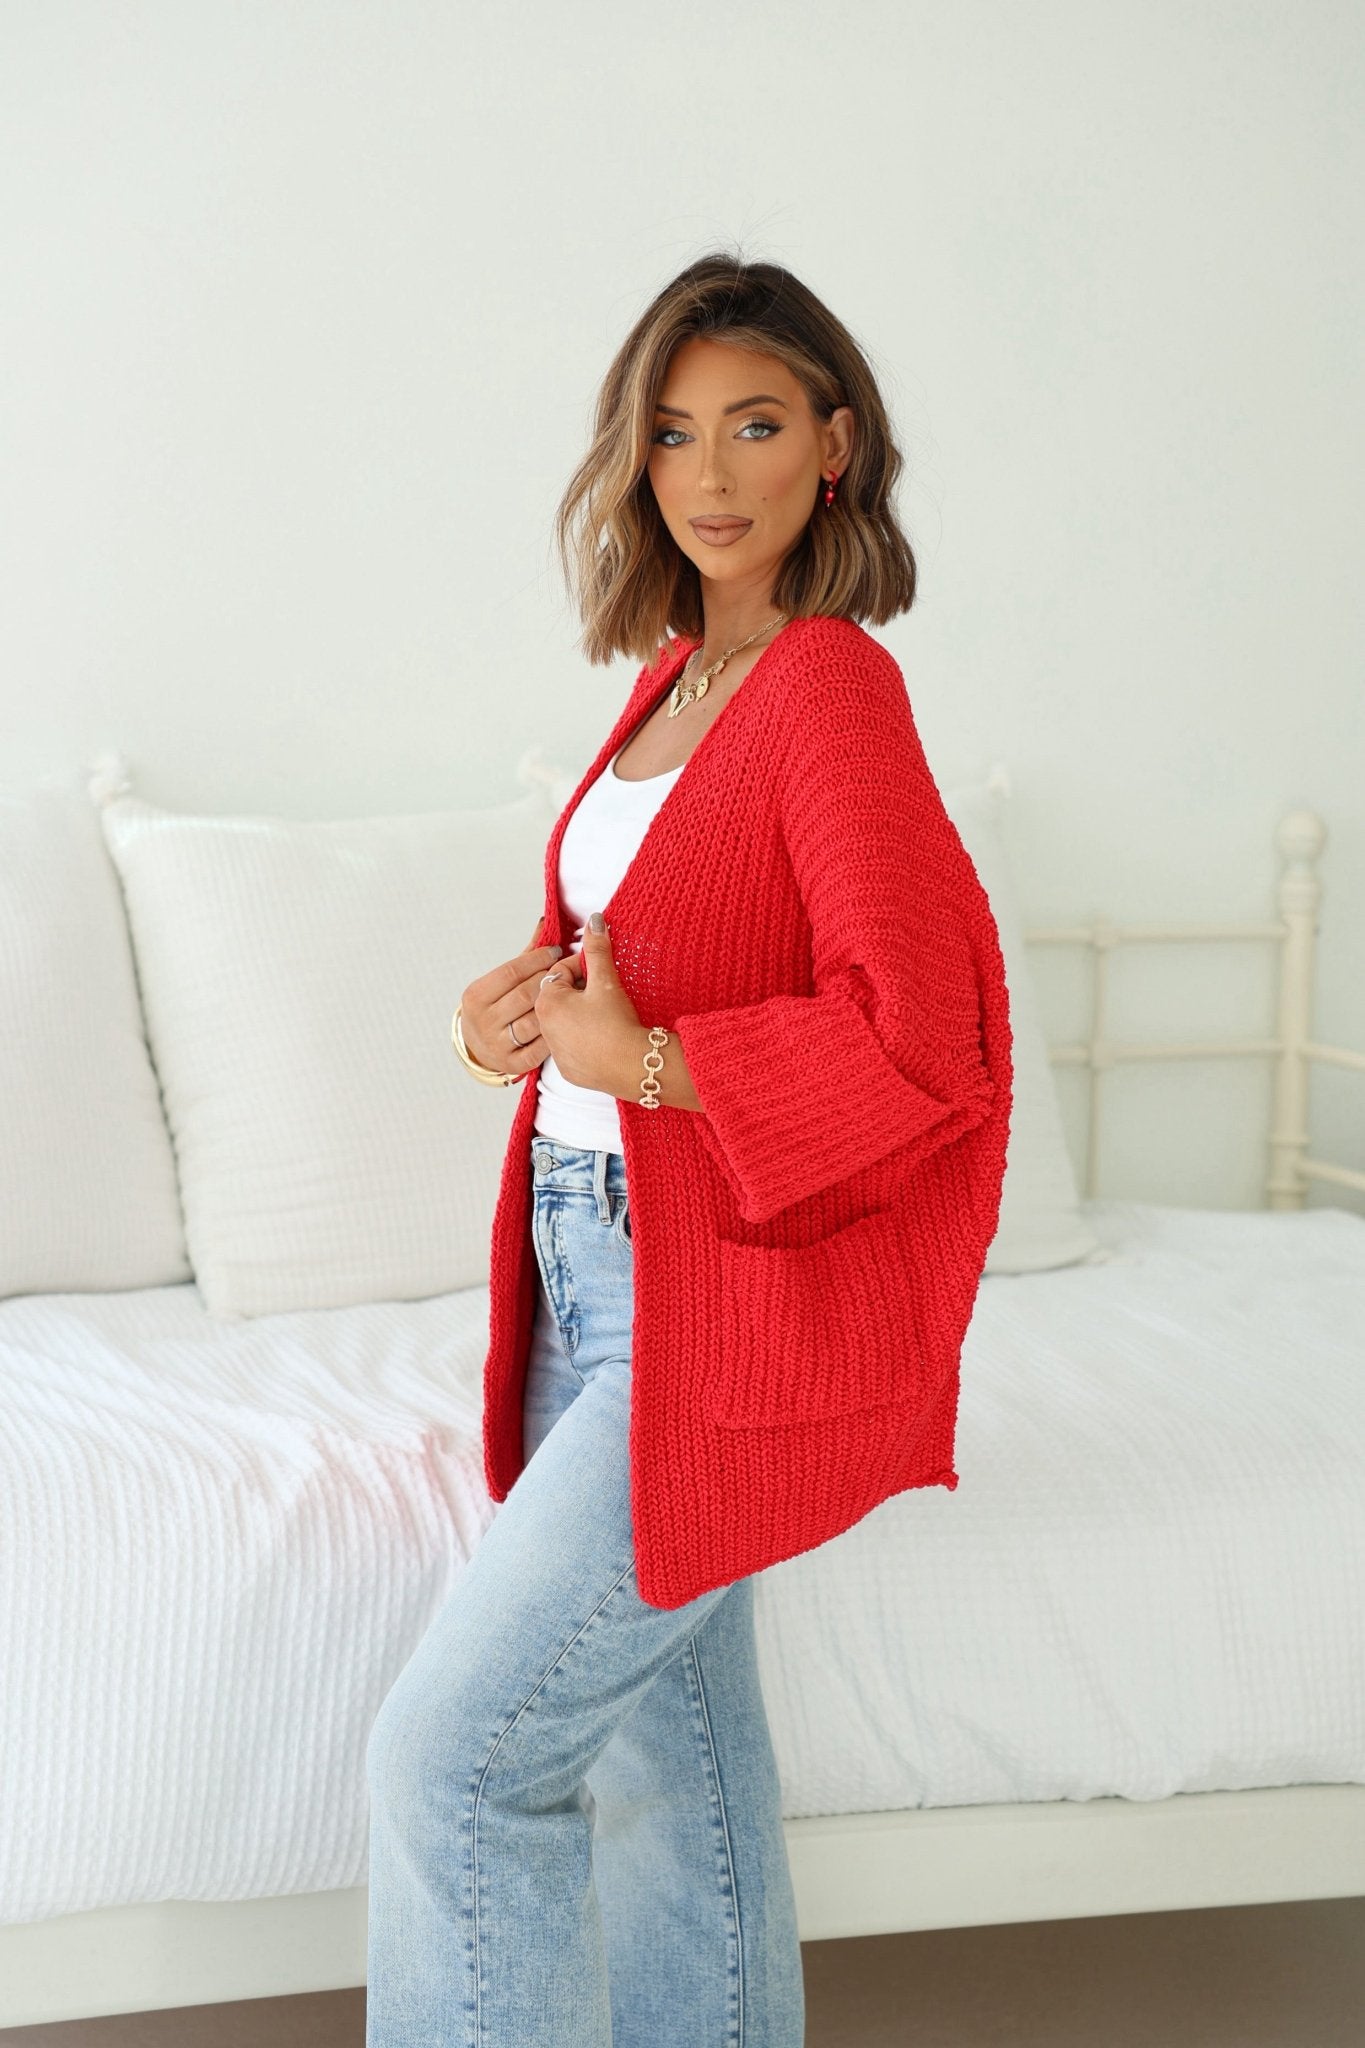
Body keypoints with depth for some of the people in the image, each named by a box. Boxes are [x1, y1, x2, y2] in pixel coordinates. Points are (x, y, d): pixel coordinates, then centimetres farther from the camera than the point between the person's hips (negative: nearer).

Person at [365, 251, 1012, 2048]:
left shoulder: (834, 693, -15)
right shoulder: (679, 676, 10)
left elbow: (921, 1043, -23)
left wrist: (640, 1059, -17)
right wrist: (526, 999, 2)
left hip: (730, 1301, -9)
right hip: (597, 1265, 9)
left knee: (457, 1751, -7)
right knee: (663, 1745, 16)